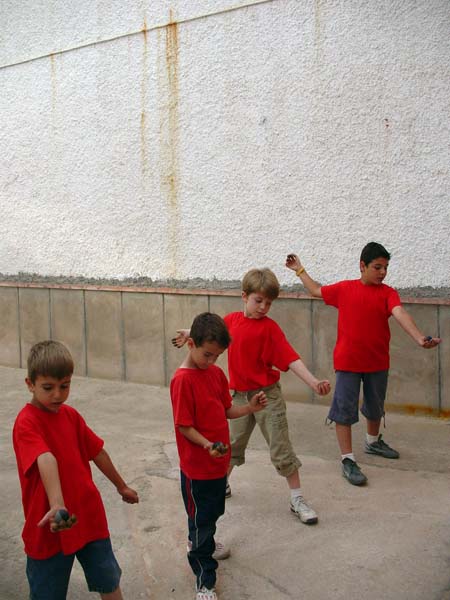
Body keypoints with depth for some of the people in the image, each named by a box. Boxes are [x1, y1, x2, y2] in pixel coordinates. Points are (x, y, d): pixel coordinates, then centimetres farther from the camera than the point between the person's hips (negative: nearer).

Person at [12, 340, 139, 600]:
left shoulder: (71, 415, 3)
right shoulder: (26, 423, -19)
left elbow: (97, 452, 14)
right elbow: (46, 461, -37)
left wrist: (122, 486, 25)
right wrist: (57, 507, -51)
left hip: (90, 515, 6)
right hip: (50, 527, -5)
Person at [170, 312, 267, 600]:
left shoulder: (216, 373, 2)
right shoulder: (182, 380, -21)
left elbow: (226, 411, 7)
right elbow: (184, 426, -20)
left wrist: (250, 408, -9)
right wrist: (208, 446, -31)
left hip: (219, 461, 8)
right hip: (197, 466, -8)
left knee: (213, 512, 26)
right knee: (202, 518, 6)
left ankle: (198, 544, 54)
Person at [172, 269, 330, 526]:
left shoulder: (269, 327, -16)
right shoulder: (232, 320, -1)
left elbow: (291, 358, -23)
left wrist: (314, 382, -36)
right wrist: (189, 333, 36)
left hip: (267, 395, -4)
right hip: (240, 394, 4)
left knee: (281, 447, 1)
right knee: (233, 442, 19)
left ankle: (298, 500, 11)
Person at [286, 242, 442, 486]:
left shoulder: (387, 293, -5)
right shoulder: (344, 289, -2)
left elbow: (400, 314, -23)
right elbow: (316, 290, 15)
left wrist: (420, 338, -40)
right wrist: (299, 270, 19)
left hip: (378, 363, 2)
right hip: (347, 362, -2)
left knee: (375, 407, 22)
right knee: (344, 409, -2)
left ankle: (373, 441, 48)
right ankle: (347, 460, 8)